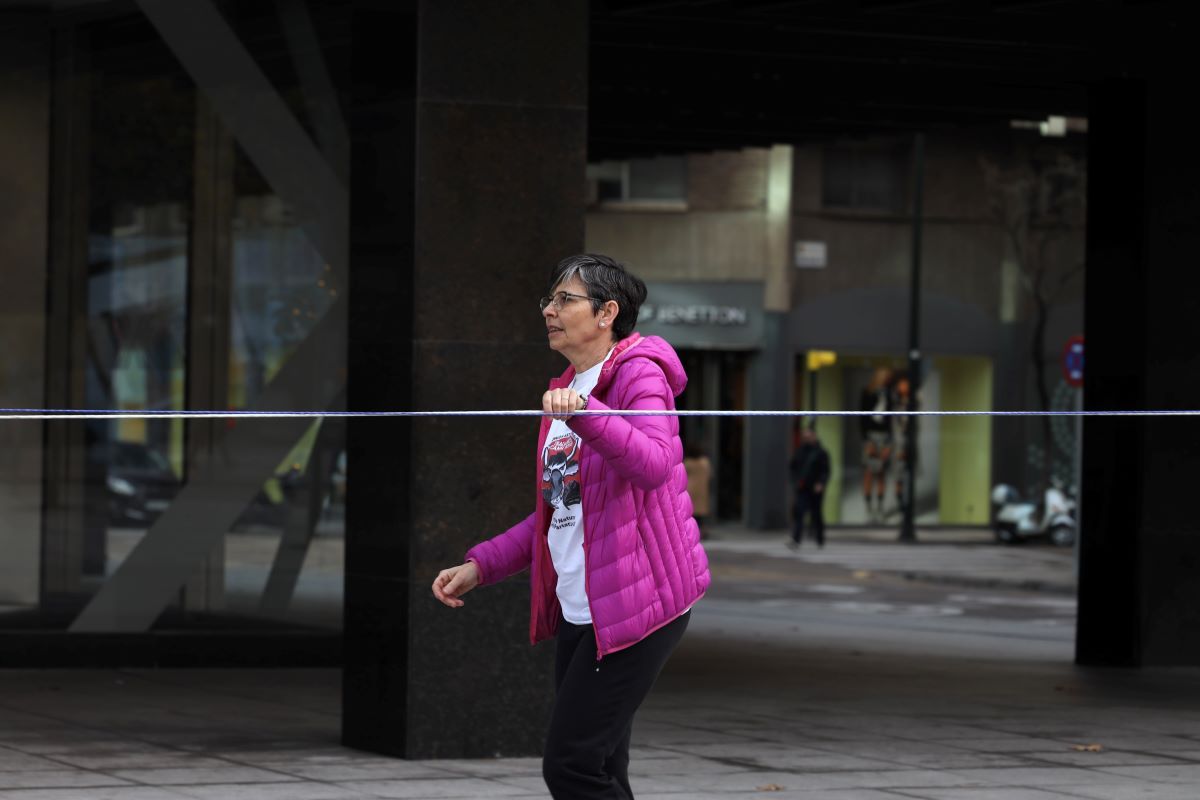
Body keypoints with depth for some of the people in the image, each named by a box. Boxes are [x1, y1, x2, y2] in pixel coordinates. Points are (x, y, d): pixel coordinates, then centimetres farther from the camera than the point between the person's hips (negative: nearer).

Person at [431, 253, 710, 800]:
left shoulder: (639, 375, -7)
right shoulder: (564, 394, 20)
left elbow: (655, 464, -27)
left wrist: (585, 414, -39)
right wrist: (480, 566, 16)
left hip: (636, 606, -9)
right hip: (578, 611, 9)